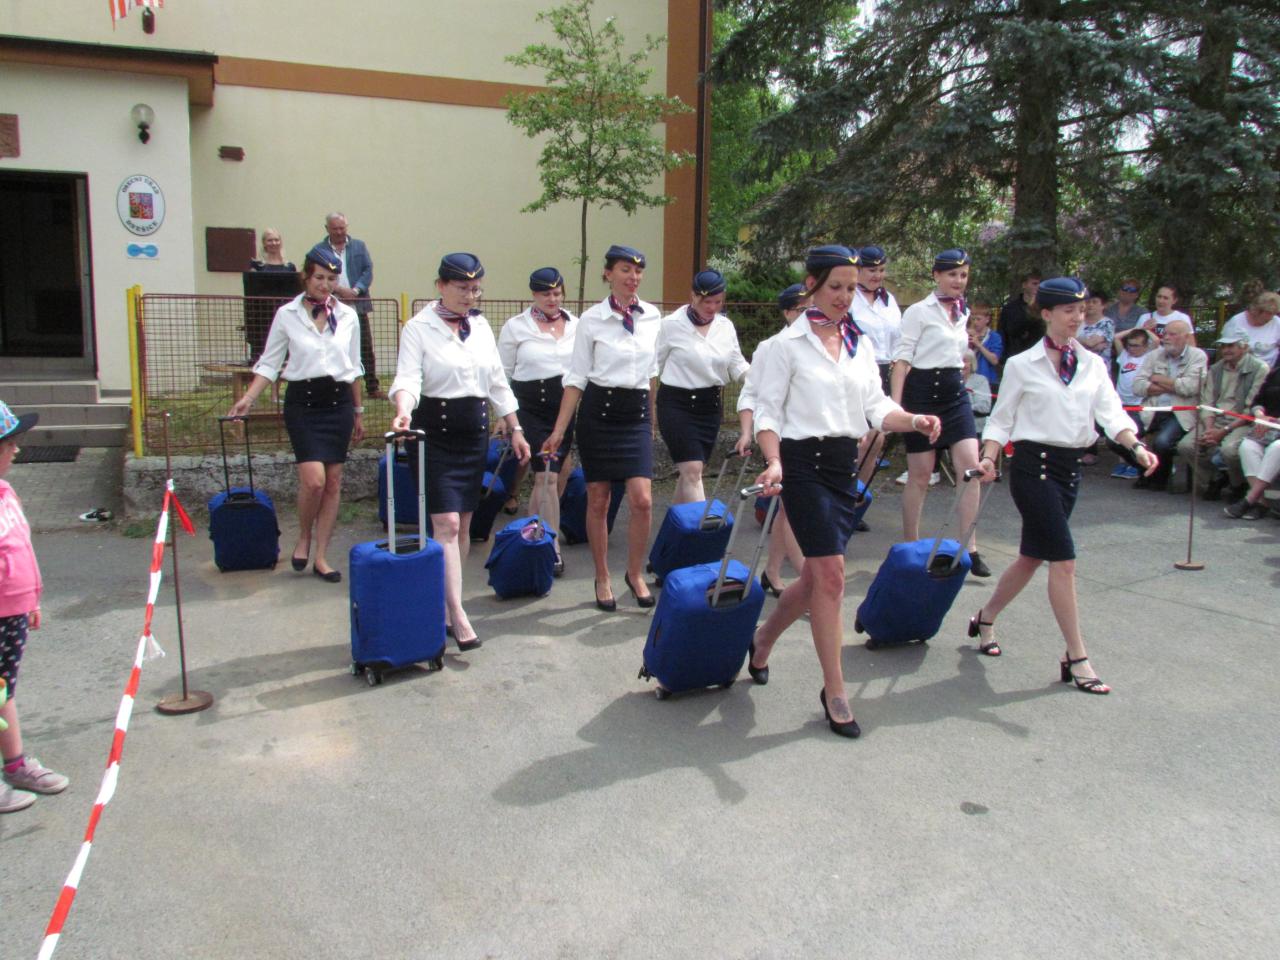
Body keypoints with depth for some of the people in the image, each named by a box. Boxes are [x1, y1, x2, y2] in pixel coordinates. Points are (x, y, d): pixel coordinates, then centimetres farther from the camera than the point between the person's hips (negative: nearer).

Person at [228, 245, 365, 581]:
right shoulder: (287, 315, 0)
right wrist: (248, 398, -10)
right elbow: (269, 363, 3)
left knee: (333, 482, 3)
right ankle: (303, 537, 13)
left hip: (338, 401, 3)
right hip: (302, 402, -3)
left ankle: (321, 556, 14)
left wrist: (358, 412, 15)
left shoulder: (348, 316, 6)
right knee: (313, 478, -16)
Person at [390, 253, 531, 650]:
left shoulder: (481, 326, 12)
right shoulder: (419, 328, -4)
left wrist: (515, 429, 13)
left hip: (475, 432, 6)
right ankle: (458, 617, -12)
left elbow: (498, 383, 16)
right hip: (434, 432, -6)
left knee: (462, 525, 8)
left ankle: (443, 605, 19)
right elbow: (408, 377, -16)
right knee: (446, 524, -12)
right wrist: (404, 410, -37)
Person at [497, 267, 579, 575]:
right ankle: (553, 547, -7)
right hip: (531, 408, -3)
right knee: (548, 475, -11)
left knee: (549, 474, 9)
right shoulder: (515, 327, 1)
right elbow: (503, 373, 4)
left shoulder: (576, 325, 9)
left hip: (568, 407, 4)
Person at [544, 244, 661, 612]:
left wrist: (651, 419, 18)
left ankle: (635, 573, 13)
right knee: (598, 501, 5)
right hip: (599, 412, -2)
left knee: (642, 500, -9)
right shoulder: (591, 319, -4)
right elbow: (577, 378, -4)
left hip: (638, 414, 2)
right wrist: (559, 430, -8)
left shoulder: (652, 317, 5)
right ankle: (602, 579, 20)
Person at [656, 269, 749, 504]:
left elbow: (737, 365, 7)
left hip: (710, 404, 5)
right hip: (677, 404, -5)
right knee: (693, 469, -13)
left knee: (692, 469, 12)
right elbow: (654, 365, -2)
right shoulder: (672, 324, -8)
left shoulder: (726, 326, 5)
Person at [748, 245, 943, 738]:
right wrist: (774, 463, -21)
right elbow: (767, 410, -7)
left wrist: (914, 420, -10)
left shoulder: (861, 344, 12)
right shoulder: (789, 343, -4)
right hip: (804, 461, -6)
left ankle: (763, 639, 38)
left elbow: (876, 407, 10)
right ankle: (834, 691, 4)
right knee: (831, 574, -8)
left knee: (817, 574, 12)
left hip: (845, 462, 6)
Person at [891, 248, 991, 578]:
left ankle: (970, 548, -2)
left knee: (971, 467, -7)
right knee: (920, 474, 1)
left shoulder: (962, 313, 14)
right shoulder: (919, 311, -6)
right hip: (923, 392, -6)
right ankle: (911, 547, 15)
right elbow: (902, 358, -11)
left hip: (955, 393, 6)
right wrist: (895, 405, -19)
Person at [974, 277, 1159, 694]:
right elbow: (1001, 420, 0)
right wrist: (989, 459, -15)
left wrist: (1136, 445, -18)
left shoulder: (1093, 365, 11)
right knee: (1064, 559, -9)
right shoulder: (1022, 365, -2)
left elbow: (1111, 413, 0)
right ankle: (1076, 658, -1)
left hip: (1071, 466, 6)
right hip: (1033, 464, -6)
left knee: (1032, 557, 13)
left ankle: (986, 618, 34)